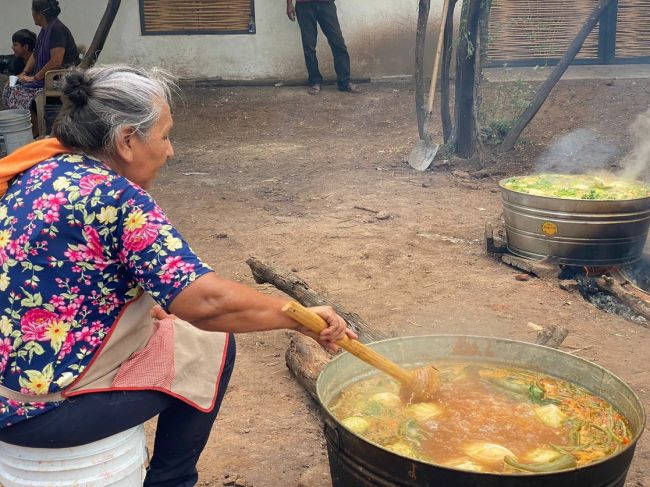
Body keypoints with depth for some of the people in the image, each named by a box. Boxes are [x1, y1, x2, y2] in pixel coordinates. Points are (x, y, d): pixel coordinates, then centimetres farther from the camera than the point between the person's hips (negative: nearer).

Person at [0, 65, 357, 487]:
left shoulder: (40, 171, 3)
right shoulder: (115, 198, -23)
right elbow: (206, 301, -29)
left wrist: (141, 306, 14)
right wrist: (301, 318, -16)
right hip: (40, 406, -8)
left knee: (167, 327, 23)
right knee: (210, 347, 3)